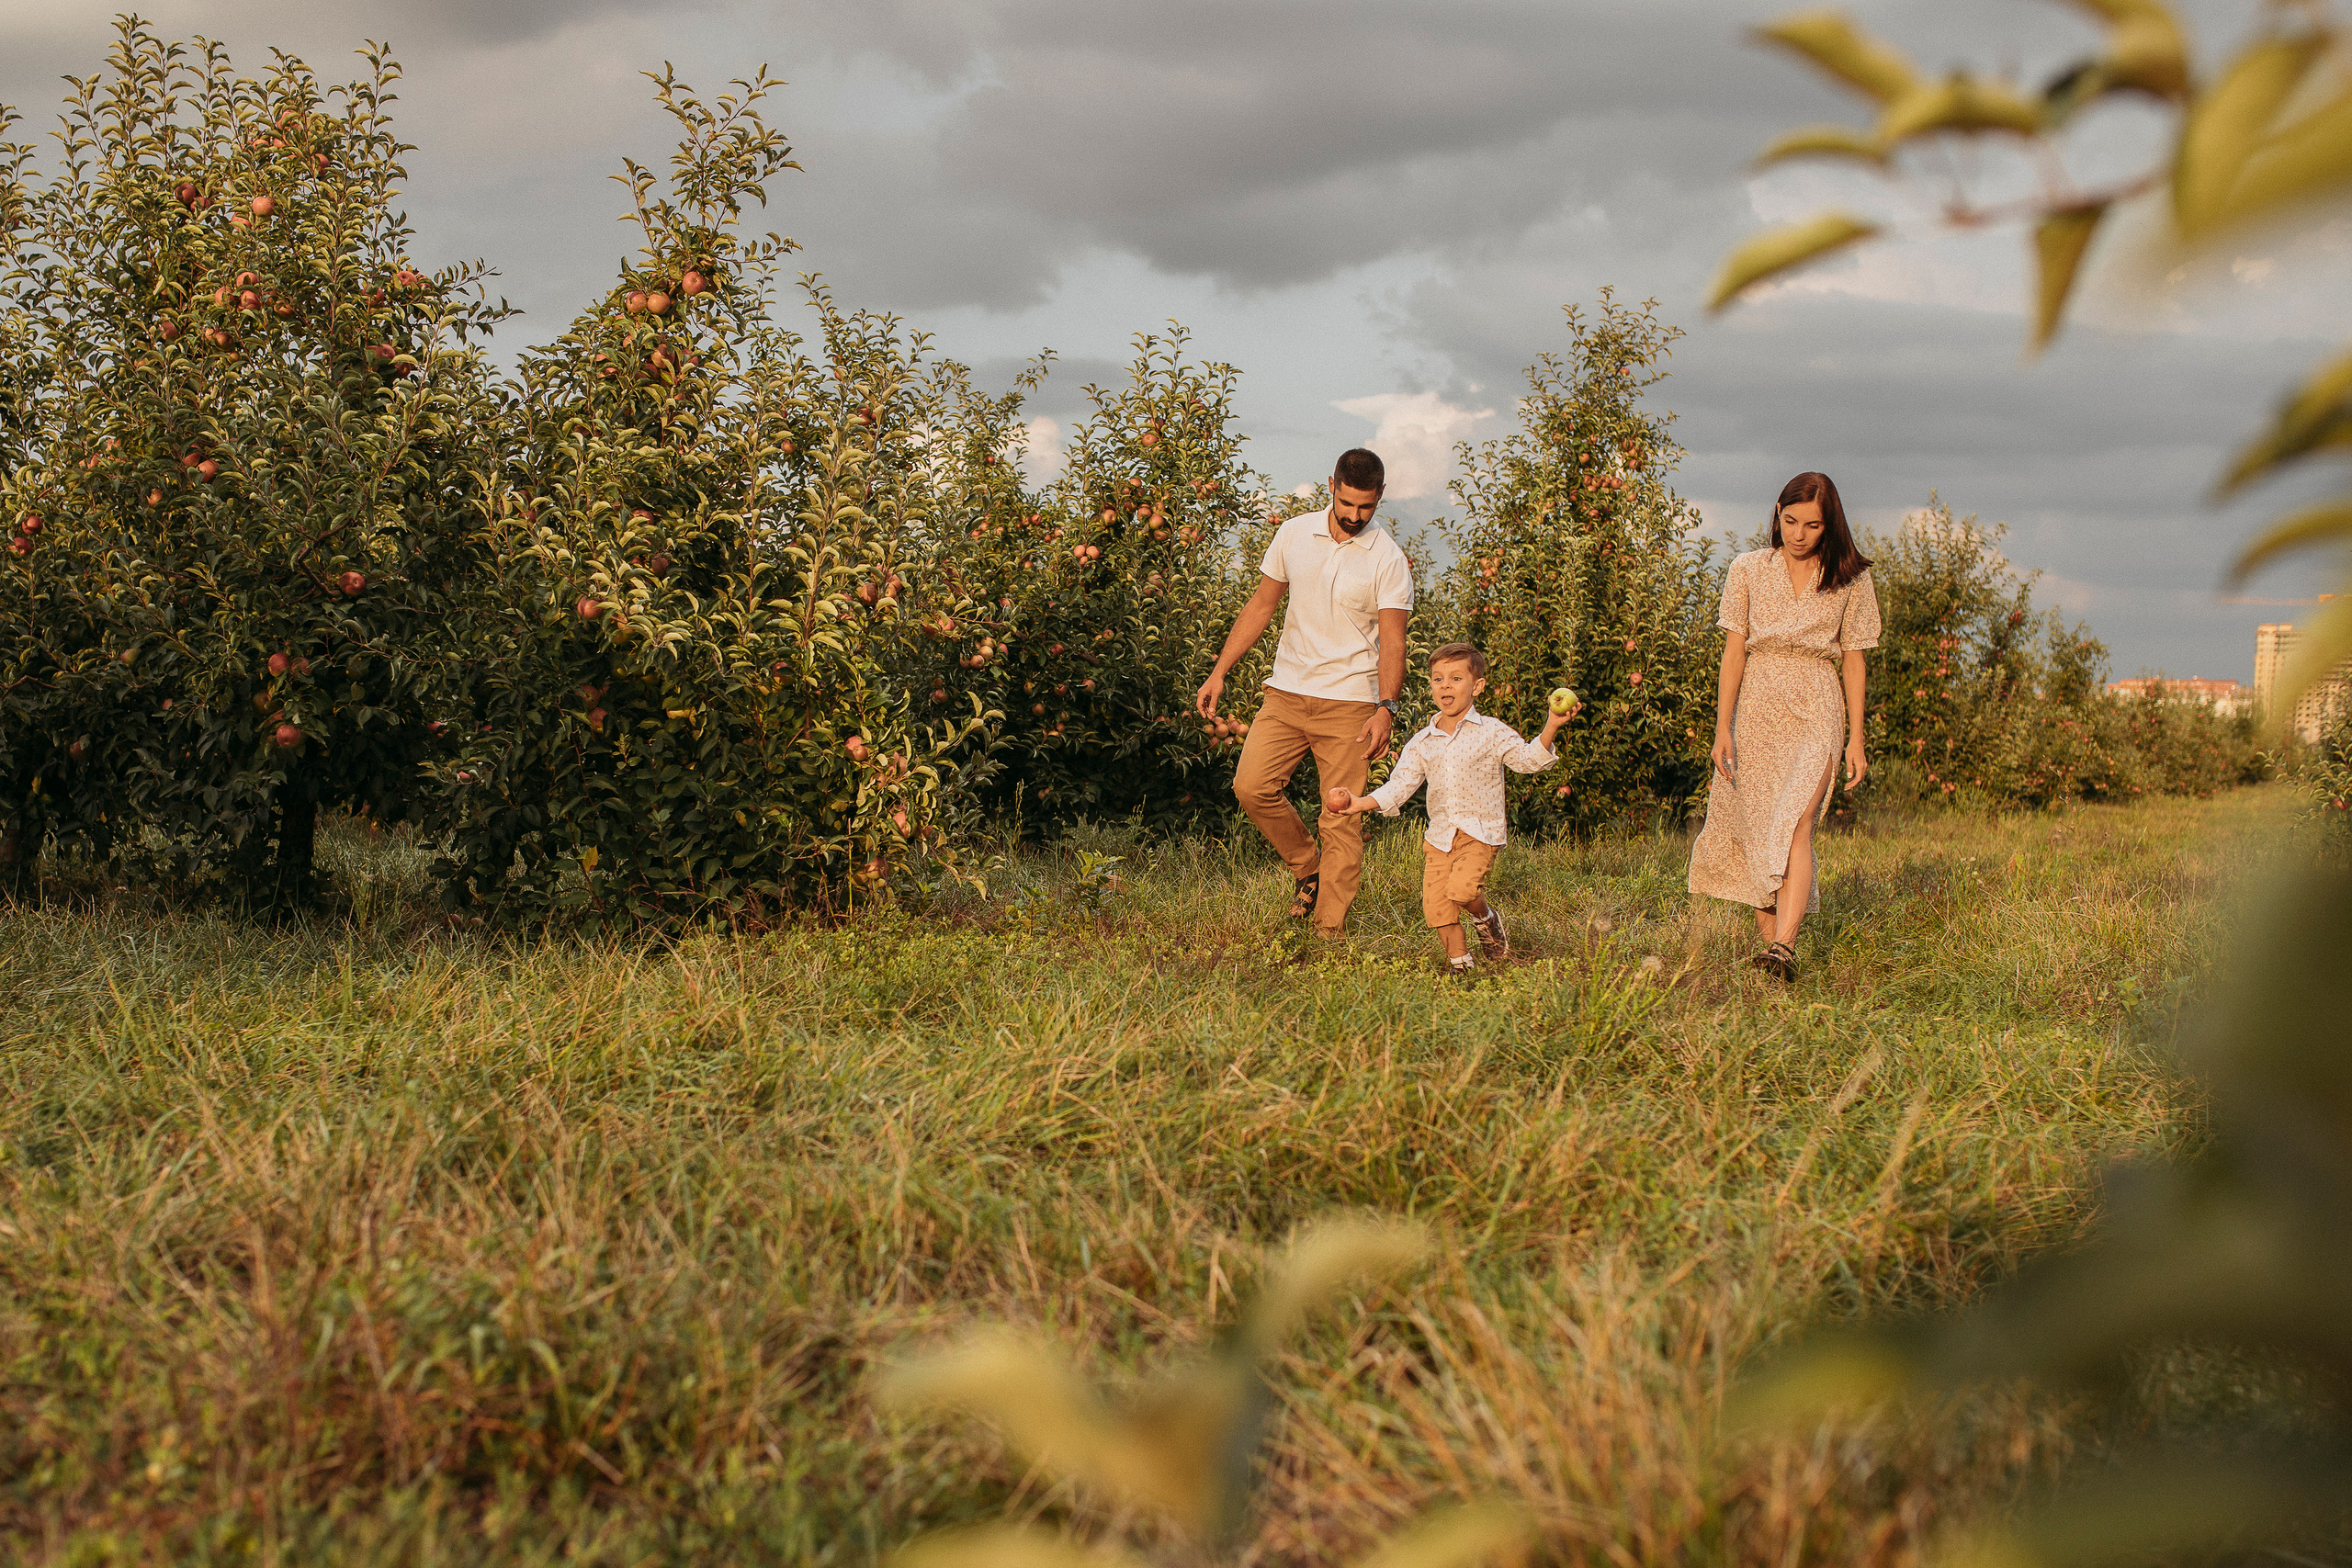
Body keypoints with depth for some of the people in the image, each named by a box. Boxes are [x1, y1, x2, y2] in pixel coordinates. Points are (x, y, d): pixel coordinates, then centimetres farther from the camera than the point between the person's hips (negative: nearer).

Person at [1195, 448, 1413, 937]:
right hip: (1286, 691, 3)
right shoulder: (1294, 534, 5)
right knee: (1252, 785, -13)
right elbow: (1261, 606, 13)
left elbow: (1392, 642, -10)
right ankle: (1308, 867, 11)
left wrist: (1386, 710, -25)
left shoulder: (1389, 561, -6)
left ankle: (1329, 933, 2)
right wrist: (1219, 672, 8)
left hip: (1350, 701, -3)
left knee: (1342, 820, -5)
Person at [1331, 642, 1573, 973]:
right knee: (1434, 904, -4)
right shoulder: (1421, 743, 8)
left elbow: (1528, 759, -7)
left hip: (1480, 831, -4)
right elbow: (1399, 785, 5)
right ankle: (1459, 959, 16)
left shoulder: (1491, 733, -1)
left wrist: (1551, 727, -22)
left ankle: (1486, 916, 9)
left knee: (1461, 888, -25)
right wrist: (1361, 803, -9)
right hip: (1440, 834, 4)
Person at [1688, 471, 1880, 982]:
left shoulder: (1850, 579, 5)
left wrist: (1856, 739, 5)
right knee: (1754, 830, 2)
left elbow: (1852, 659, 8)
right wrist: (1723, 729, -2)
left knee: (1795, 825, -18)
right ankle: (1768, 936, 12)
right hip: (1755, 707, 2)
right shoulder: (1749, 569, 5)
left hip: (1815, 709, -2)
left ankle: (1783, 948, -29)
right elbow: (1734, 651, 3)